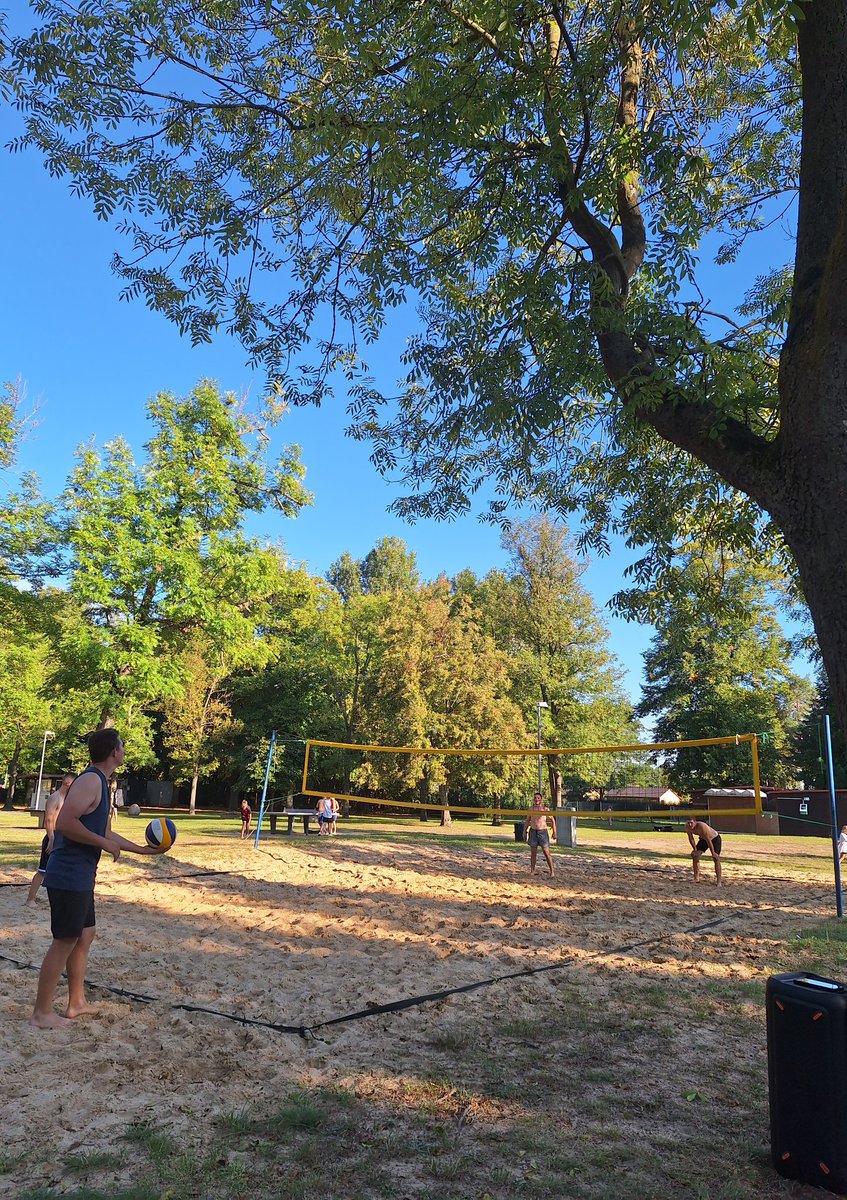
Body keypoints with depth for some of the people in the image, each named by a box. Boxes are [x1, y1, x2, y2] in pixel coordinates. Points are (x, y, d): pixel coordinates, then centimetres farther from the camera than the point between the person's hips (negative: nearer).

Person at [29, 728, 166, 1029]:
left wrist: (142, 849, 26)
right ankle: (41, 1013, 12)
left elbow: (104, 833, 24)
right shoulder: (90, 780, -17)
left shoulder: (100, 783, 15)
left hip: (80, 876, 10)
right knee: (64, 942, 0)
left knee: (85, 936, 17)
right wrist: (105, 844, -19)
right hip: (69, 876, -10)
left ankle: (76, 1003, 28)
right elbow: (65, 823, -28)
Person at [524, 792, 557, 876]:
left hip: (543, 832, -3)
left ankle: (551, 871, 0)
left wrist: (554, 832, 1)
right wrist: (525, 832, 11)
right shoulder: (531, 809, 7)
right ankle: (532, 871, 11)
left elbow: (552, 820, 6)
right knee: (533, 852, 5)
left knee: (546, 852, -5)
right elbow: (527, 821, 16)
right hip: (533, 832, 3)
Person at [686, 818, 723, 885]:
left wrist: (713, 853, -28)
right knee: (695, 856, -2)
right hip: (703, 839, 6)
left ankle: (718, 882, -9)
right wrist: (695, 850, -5)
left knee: (716, 859, -13)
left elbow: (708, 840, -34)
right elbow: (691, 839, -6)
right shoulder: (687, 827, -21)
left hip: (715, 838, -6)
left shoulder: (701, 826, -40)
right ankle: (696, 878, 7)